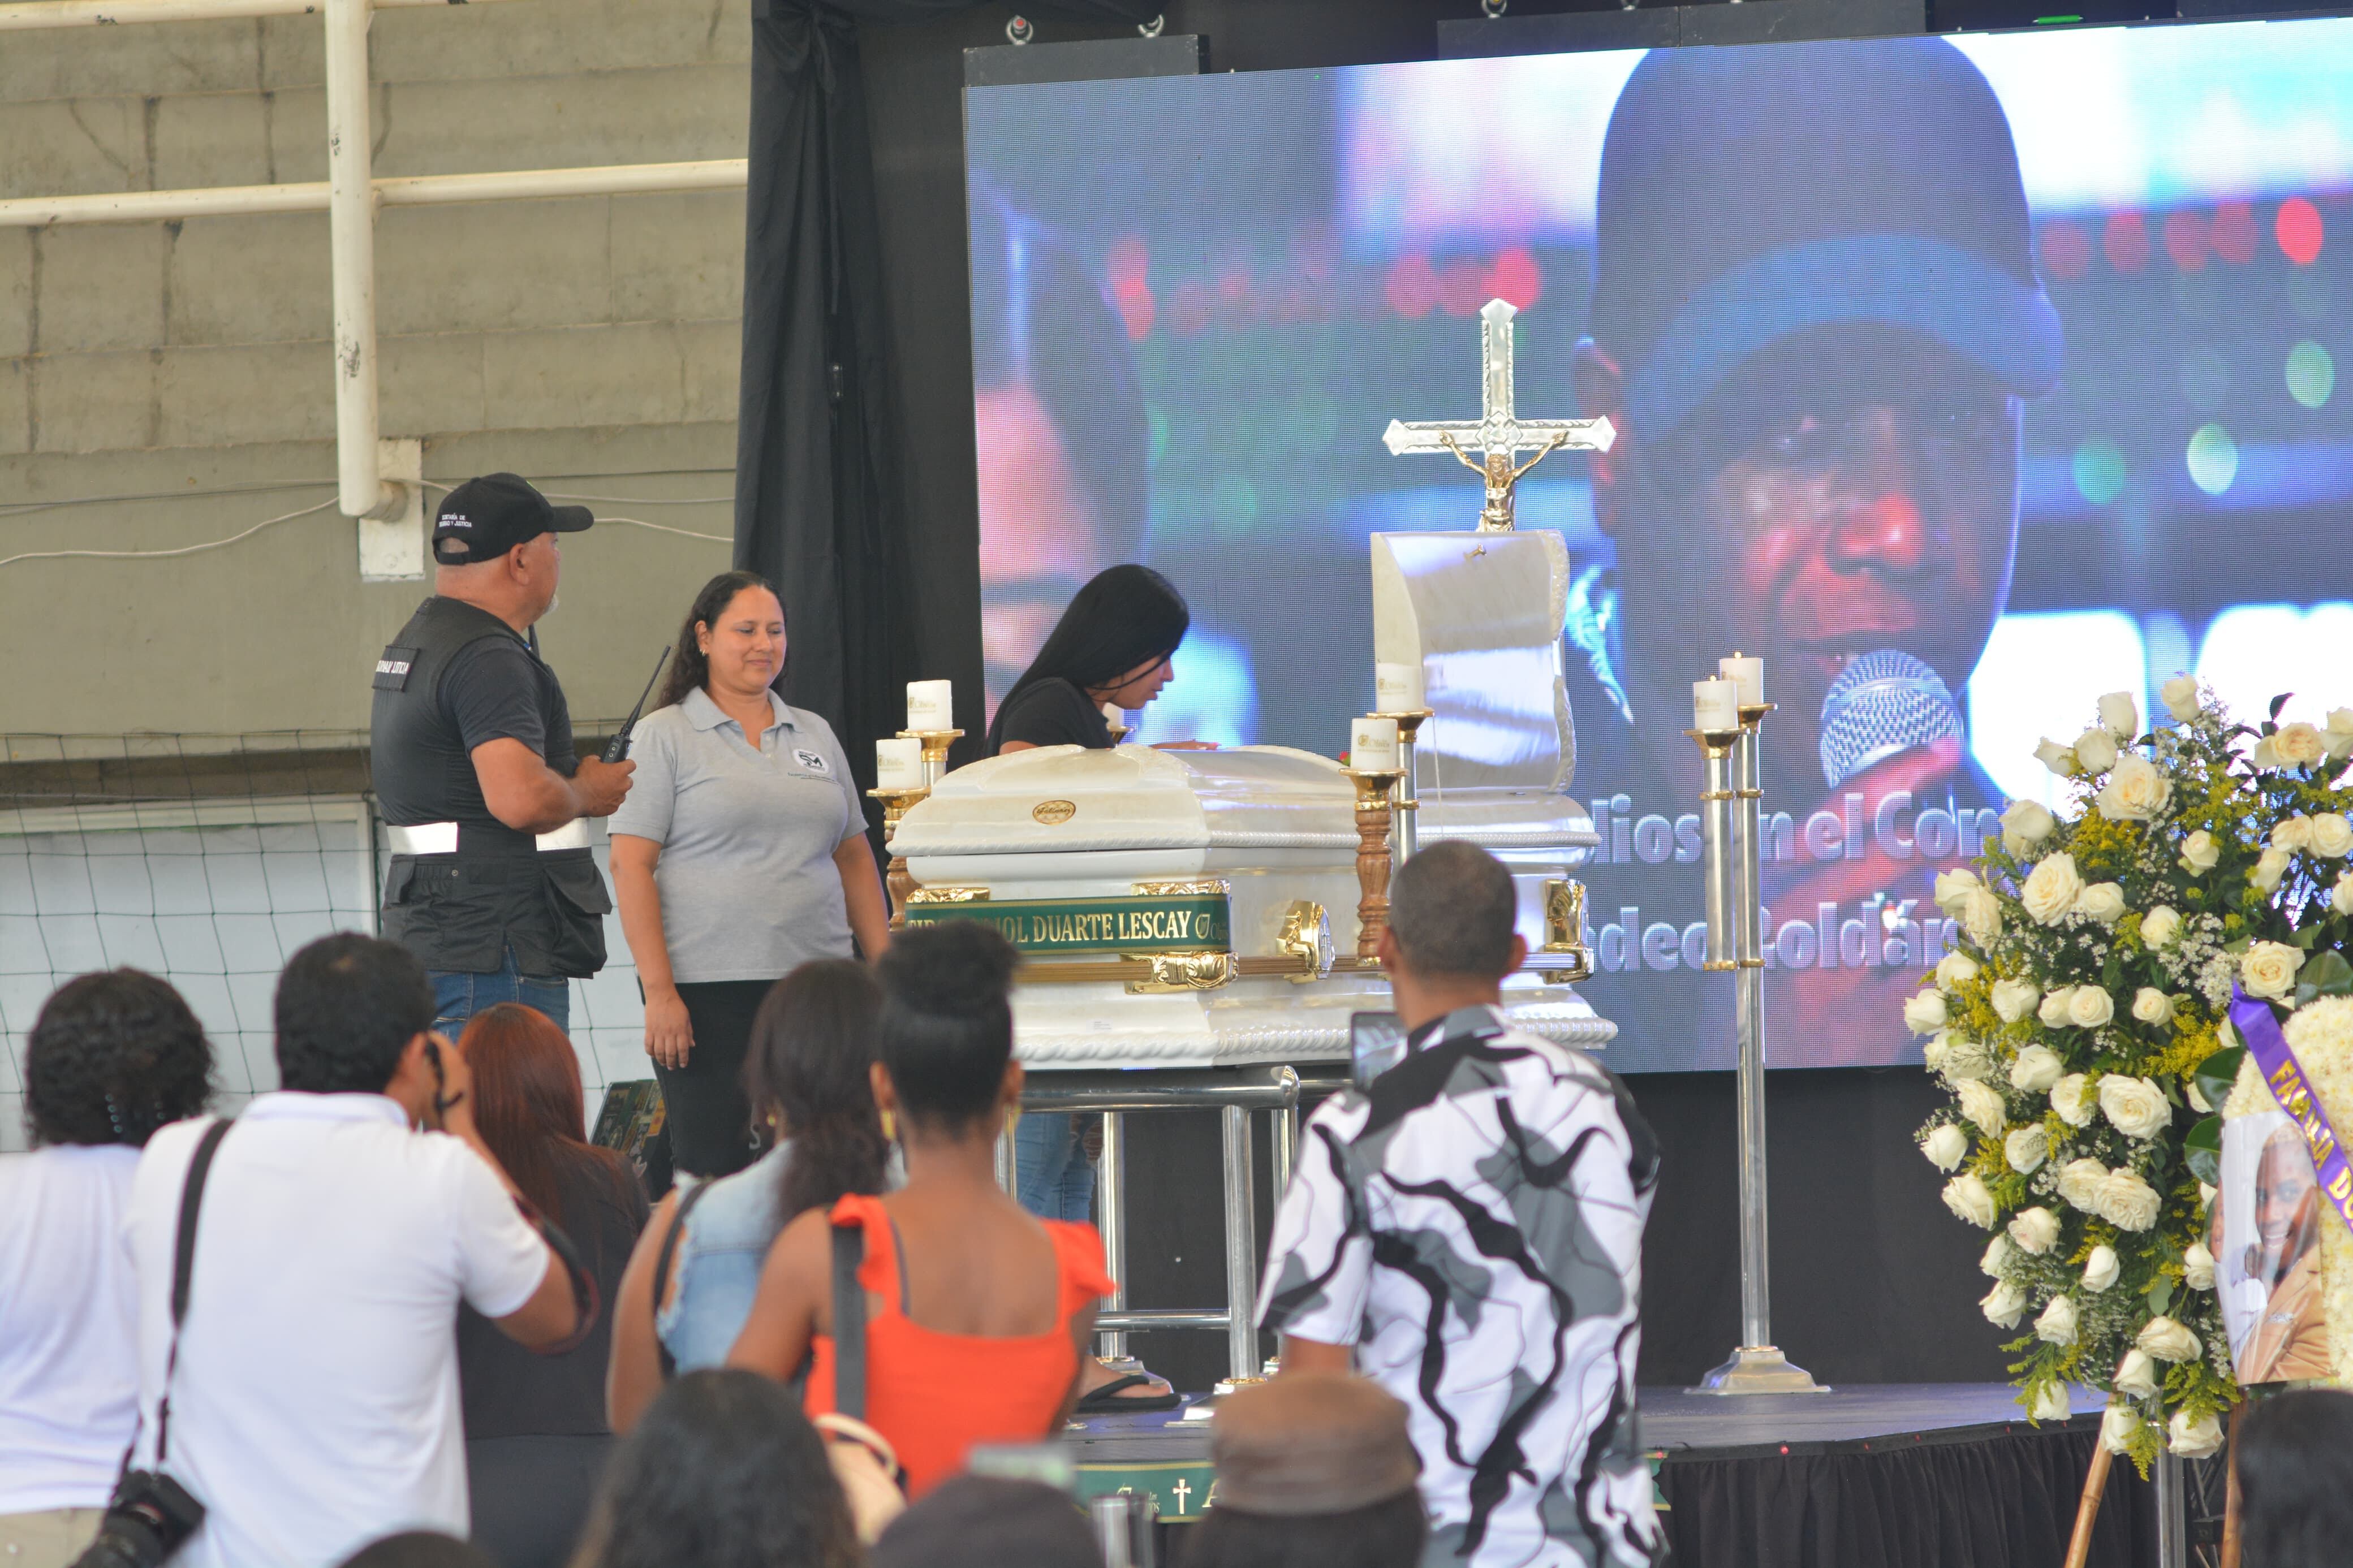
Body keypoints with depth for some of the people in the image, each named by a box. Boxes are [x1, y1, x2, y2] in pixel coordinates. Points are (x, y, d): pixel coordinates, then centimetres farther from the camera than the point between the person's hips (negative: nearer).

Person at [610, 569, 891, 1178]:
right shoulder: (665, 737, 1)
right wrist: (659, 991, -14)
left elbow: (855, 859, 20)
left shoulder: (815, 736, 17)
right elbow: (631, 865, -6)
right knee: (713, 1168, -6)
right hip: (707, 989, -4)